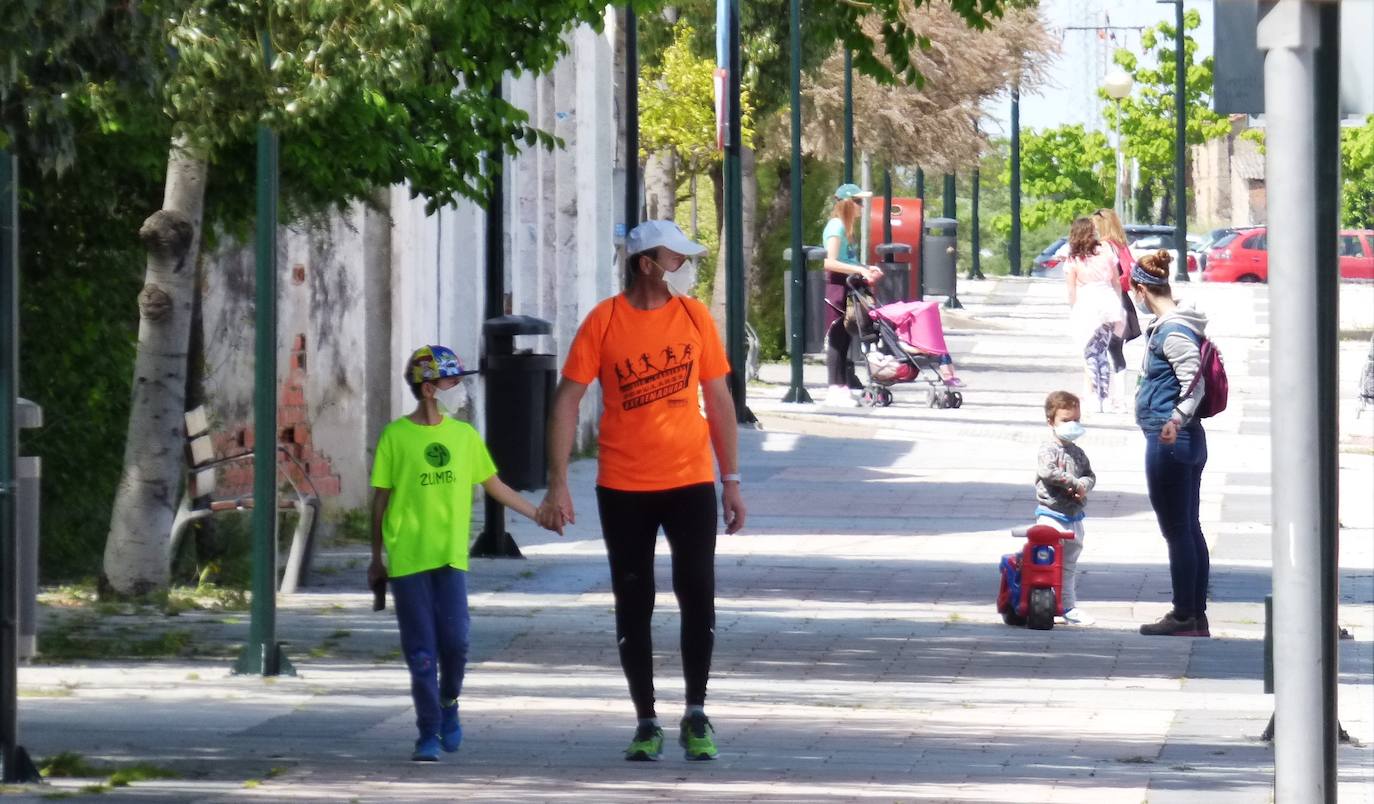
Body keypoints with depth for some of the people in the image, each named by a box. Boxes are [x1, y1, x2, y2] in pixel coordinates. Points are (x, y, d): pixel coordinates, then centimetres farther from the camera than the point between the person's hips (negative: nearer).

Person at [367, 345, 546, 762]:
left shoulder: (464, 435, 8)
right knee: (421, 652, -1)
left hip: (450, 556, 2)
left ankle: (448, 702, 21)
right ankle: (429, 734, 8)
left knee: (455, 642, -7)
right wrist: (376, 559, 7)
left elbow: (496, 487, 17)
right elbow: (381, 499, 4)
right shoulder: (396, 436, -2)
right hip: (407, 558, -2)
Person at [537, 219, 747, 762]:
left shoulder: (694, 316, 4)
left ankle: (696, 716, 7)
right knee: (633, 606, 5)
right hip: (623, 487, -1)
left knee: (698, 595, -6)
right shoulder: (604, 322, -4)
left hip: (690, 481, 1)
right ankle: (646, 722, 15)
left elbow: (719, 401, 10)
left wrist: (732, 481, 7)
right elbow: (567, 401, -4)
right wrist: (558, 486, -10)